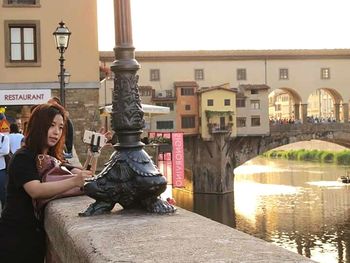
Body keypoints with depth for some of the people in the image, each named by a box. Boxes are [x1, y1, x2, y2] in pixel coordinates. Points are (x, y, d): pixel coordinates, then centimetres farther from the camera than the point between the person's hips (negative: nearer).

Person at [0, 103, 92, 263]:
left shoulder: (53, 158, 12)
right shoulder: (23, 158, -13)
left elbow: (83, 176, 3)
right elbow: (35, 191, -30)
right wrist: (73, 182, -40)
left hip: (37, 235, 7)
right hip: (15, 236, -7)